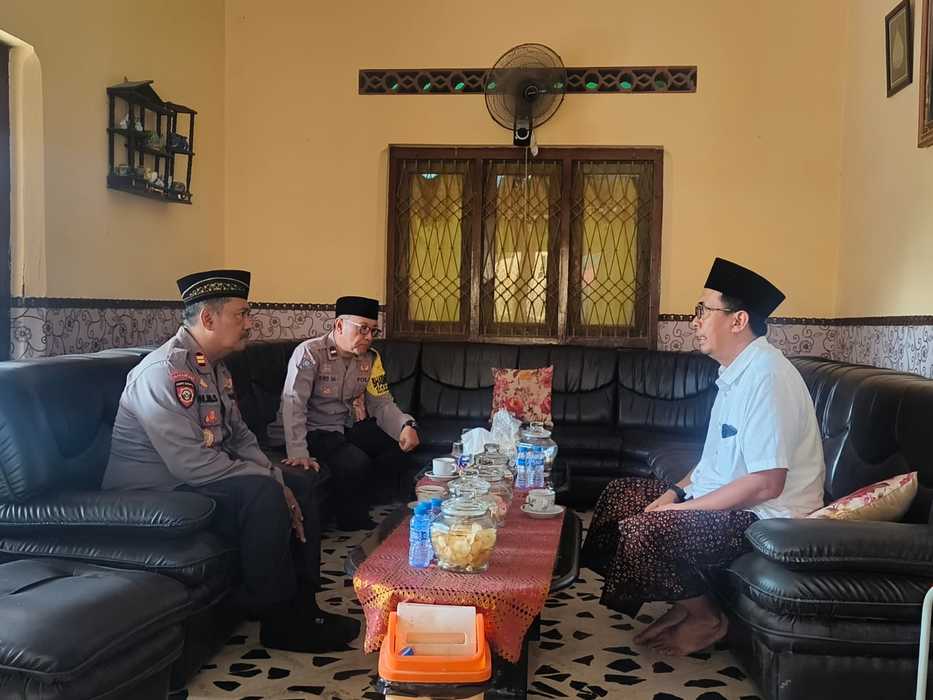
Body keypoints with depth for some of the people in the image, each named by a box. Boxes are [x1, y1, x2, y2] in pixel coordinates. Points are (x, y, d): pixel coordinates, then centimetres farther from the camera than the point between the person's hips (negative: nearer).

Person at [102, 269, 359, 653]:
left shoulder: (216, 368, 9)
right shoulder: (165, 372, -23)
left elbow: (240, 435, 13)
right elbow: (192, 464, -29)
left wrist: (277, 481, -5)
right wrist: (272, 480, -21)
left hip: (197, 479, 10)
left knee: (300, 483, 6)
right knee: (262, 495, -29)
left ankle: (302, 604, 9)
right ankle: (280, 621, -13)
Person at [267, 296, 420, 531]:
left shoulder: (370, 359, 5)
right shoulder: (310, 353, -16)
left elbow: (382, 403, 2)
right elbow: (293, 404, -24)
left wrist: (406, 426, -20)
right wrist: (298, 452, -34)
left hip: (350, 426, 6)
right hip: (313, 430, -6)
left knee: (402, 444, -14)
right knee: (356, 462, -29)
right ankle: (353, 524, -5)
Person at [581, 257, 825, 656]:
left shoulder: (765, 376, -23)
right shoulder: (735, 373, 9)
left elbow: (766, 484, -27)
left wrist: (681, 508, -20)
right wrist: (675, 493, 4)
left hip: (766, 514, -11)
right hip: (725, 498, 11)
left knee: (642, 530, -26)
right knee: (620, 495, 11)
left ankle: (705, 618, 0)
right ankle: (684, 602, 14)